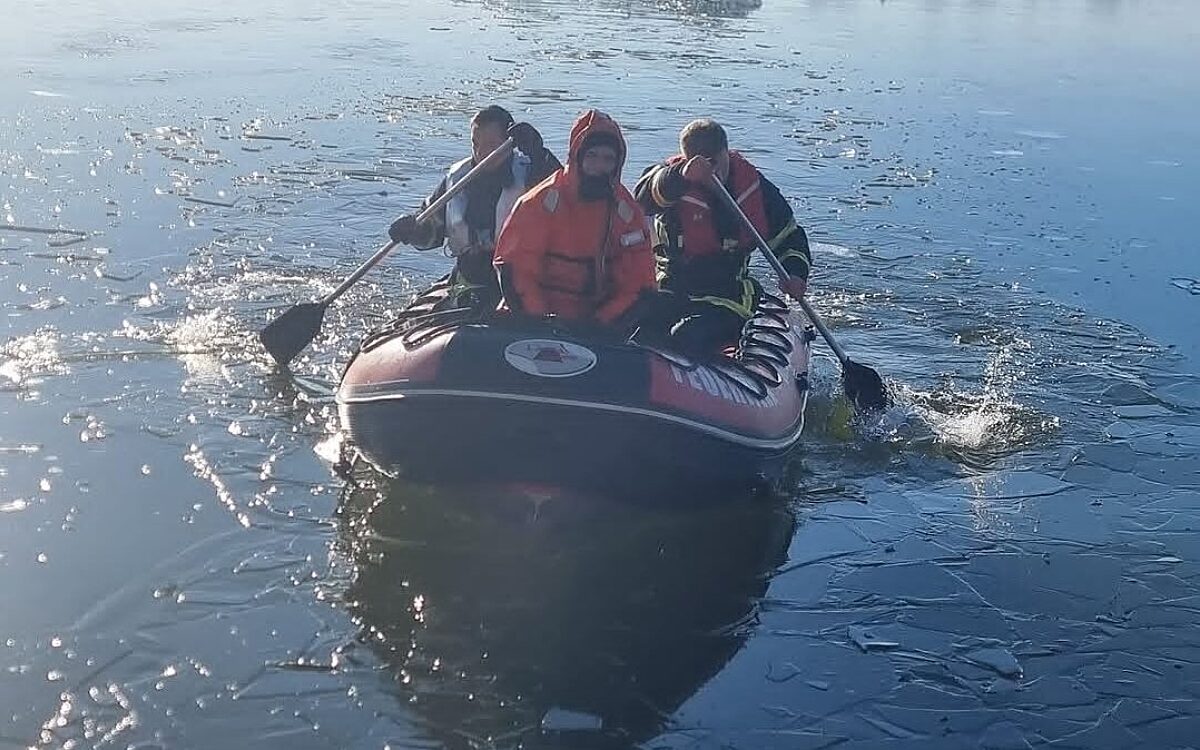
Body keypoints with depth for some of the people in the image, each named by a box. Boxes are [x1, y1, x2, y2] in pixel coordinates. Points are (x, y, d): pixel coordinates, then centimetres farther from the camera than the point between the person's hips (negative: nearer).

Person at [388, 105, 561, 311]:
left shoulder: (528, 174, -4)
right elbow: (433, 230, 17)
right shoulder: (456, 177, 10)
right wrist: (413, 230, -5)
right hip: (466, 284, 5)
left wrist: (537, 153, -32)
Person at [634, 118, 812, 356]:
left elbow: (789, 236, 13)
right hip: (671, 293, 0)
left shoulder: (754, 185, 3)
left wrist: (795, 273, -7)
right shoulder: (670, 175, -8)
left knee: (687, 340, -27)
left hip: (728, 295, 0)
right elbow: (644, 197, -33)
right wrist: (682, 175, -52)